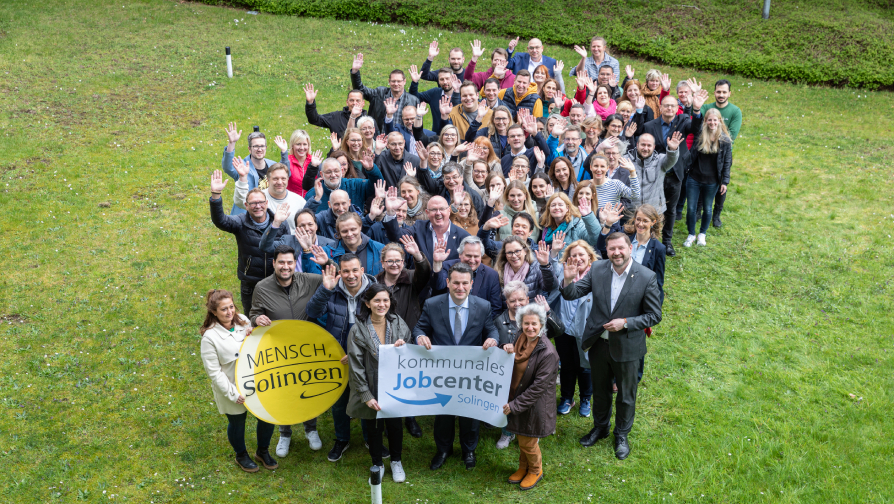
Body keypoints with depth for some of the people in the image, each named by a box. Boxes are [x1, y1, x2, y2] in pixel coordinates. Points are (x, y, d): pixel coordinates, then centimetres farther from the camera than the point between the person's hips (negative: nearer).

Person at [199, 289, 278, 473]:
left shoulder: (243, 320, -6)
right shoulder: (210, 337, -20)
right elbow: (213, 371, -16)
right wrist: (232, 393, -18)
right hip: (232, 390, -4)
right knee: (237, 424, 16)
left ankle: (263, 452, 40)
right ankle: (241, 456, 46)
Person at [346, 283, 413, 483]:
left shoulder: (399, 324, -5)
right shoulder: (357, 330, -13)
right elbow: (356, 366, -11)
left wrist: (402, 348, -17)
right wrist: (366, 396, -13)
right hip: (372, 389, -2)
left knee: (394, 425, 12)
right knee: (375, 427, 12)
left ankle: (396, 462, 37)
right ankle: (377, 464, 35)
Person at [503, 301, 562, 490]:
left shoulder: (547, 353, -26)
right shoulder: (520, 338, -7)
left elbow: (538, 387, -23)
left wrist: (514, 405, -21)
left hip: (534, 405, -5)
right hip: (517, 398, 5)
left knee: (528, 442, 9)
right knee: (521, 438, 20)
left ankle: (536, 471, 36)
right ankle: (523, 467, 43)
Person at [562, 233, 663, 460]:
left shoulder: (647, 277, -16)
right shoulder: (597, 269, -9)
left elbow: (654, 316, -12)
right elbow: (571, 295, -7)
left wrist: (625, 323, -24)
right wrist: (569, 280, -29)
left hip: (626, 346, -2)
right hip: (598, 342, 3)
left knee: (626, 394, 17)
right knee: (600, 390, 23)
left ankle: (622, 435, 40)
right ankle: (600, 427, 47)